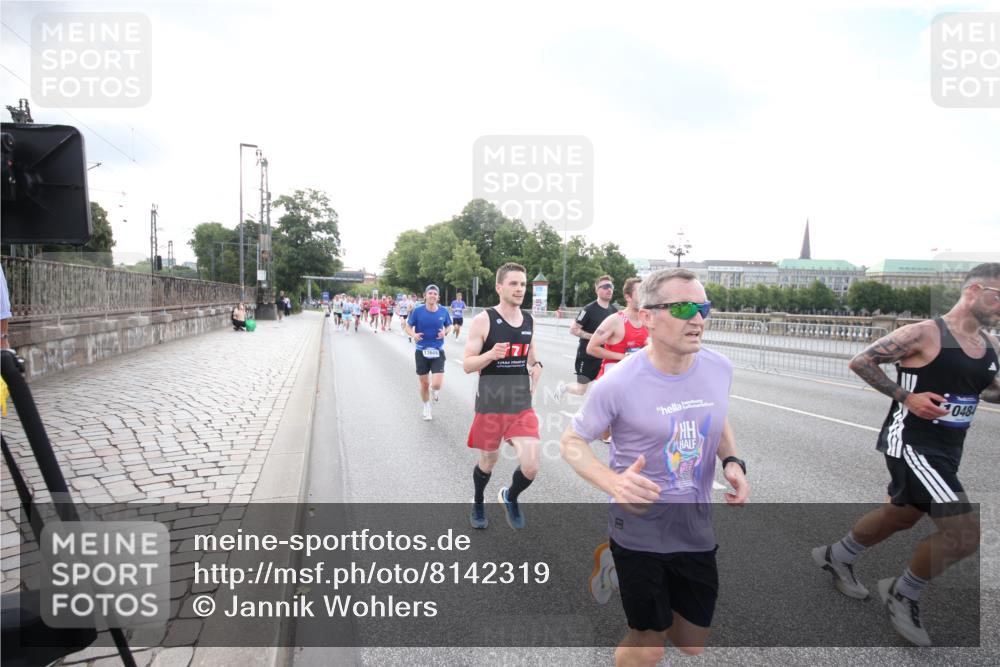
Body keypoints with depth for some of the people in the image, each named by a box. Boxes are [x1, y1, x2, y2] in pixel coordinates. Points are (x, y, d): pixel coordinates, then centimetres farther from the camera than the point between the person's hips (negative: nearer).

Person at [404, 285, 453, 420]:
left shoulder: (443, 311, -4)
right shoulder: (417, 311, -8)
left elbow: (449, 326, 11)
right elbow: (408, 327, 0)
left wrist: (445, 332, -11)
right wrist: (413, 335, -21)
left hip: (438, 352, 0)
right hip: (422, 351, 0)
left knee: (436, 385, -13)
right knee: (424, 384, 10)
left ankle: (434, 389, 26)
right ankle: (427, 408, 36)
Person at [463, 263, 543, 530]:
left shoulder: (529, 320, 4)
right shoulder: (483, 320, -12)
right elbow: (467, 365, -12)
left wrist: (536, 366, 1)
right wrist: (491, 355, -31)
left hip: (522, 405, 3)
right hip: (490, 406, -3)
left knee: (530, 468, -8)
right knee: (488, 462, 14)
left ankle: (510, 497, 26)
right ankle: (478, 502, 47)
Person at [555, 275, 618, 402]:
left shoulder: (614, 311, 5)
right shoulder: (589, 310, -13)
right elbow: (573, 329, -13)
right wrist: (593, 337, -19)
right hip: (587, 356, -5)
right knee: (581, 390, 4)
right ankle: (563, 386, 35)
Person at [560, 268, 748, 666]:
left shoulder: (719, 369, -7)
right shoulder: (618, 384, -23)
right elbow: (572, 442, -12)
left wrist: (732, 461, -8)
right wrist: (614, 482, -31)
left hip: (697, 531, 5)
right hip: (640, 533, -5)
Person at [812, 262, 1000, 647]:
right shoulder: (925, 333, -17)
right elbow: (860, 362, -14)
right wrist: (906, 396, -20)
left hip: (947, 449, 9)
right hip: (911, 444, -9)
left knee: (900, 517, 22)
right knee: (965, 533, -14)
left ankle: (836, 557, 45)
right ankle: (903, 594, 11)